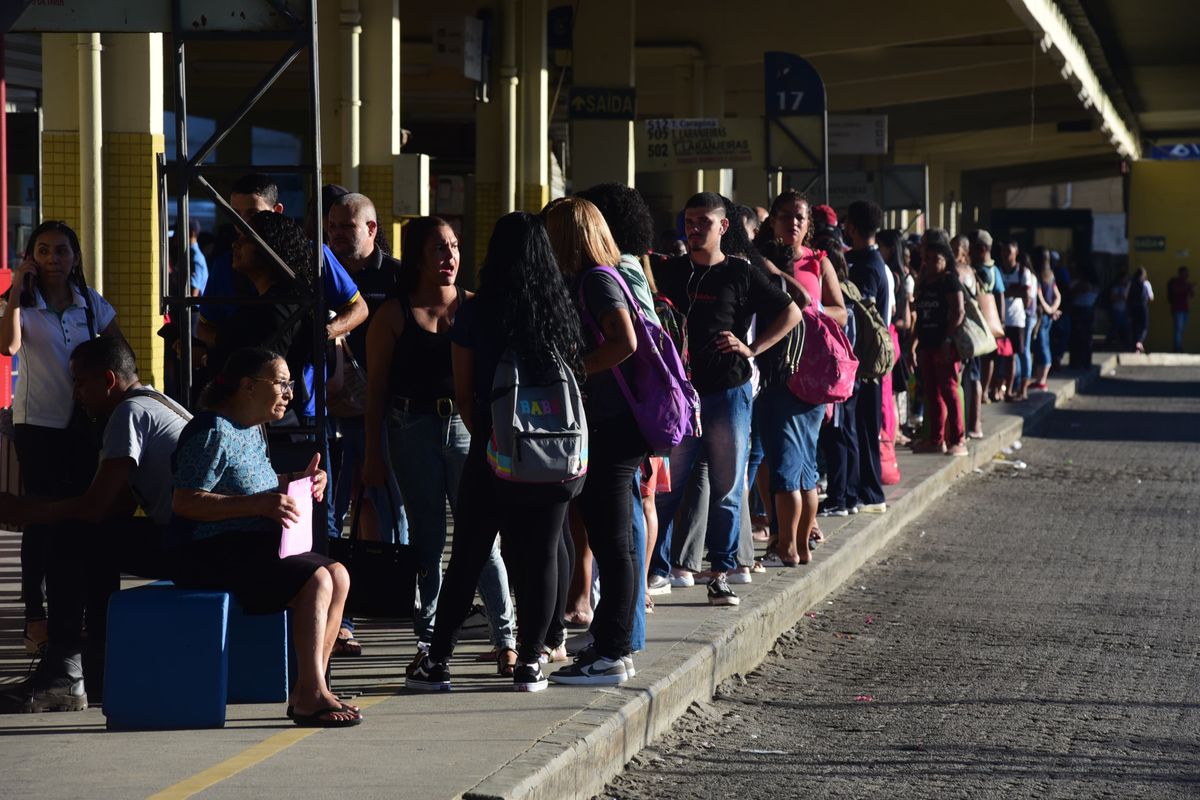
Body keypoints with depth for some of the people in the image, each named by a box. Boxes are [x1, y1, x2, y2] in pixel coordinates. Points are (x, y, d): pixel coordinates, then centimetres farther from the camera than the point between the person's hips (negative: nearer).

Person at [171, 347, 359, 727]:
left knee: (338, 575, -5)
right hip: (213, 554, -10)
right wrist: (259, 504, -27)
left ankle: (308, 691, -9)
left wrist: (294, 482, 11)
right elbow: (184, 502, -22)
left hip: (254, 547, 10)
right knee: (314, 581, -25)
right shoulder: (212, 432, -14)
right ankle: (311, 695, -25)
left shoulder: (253, 429, 17)